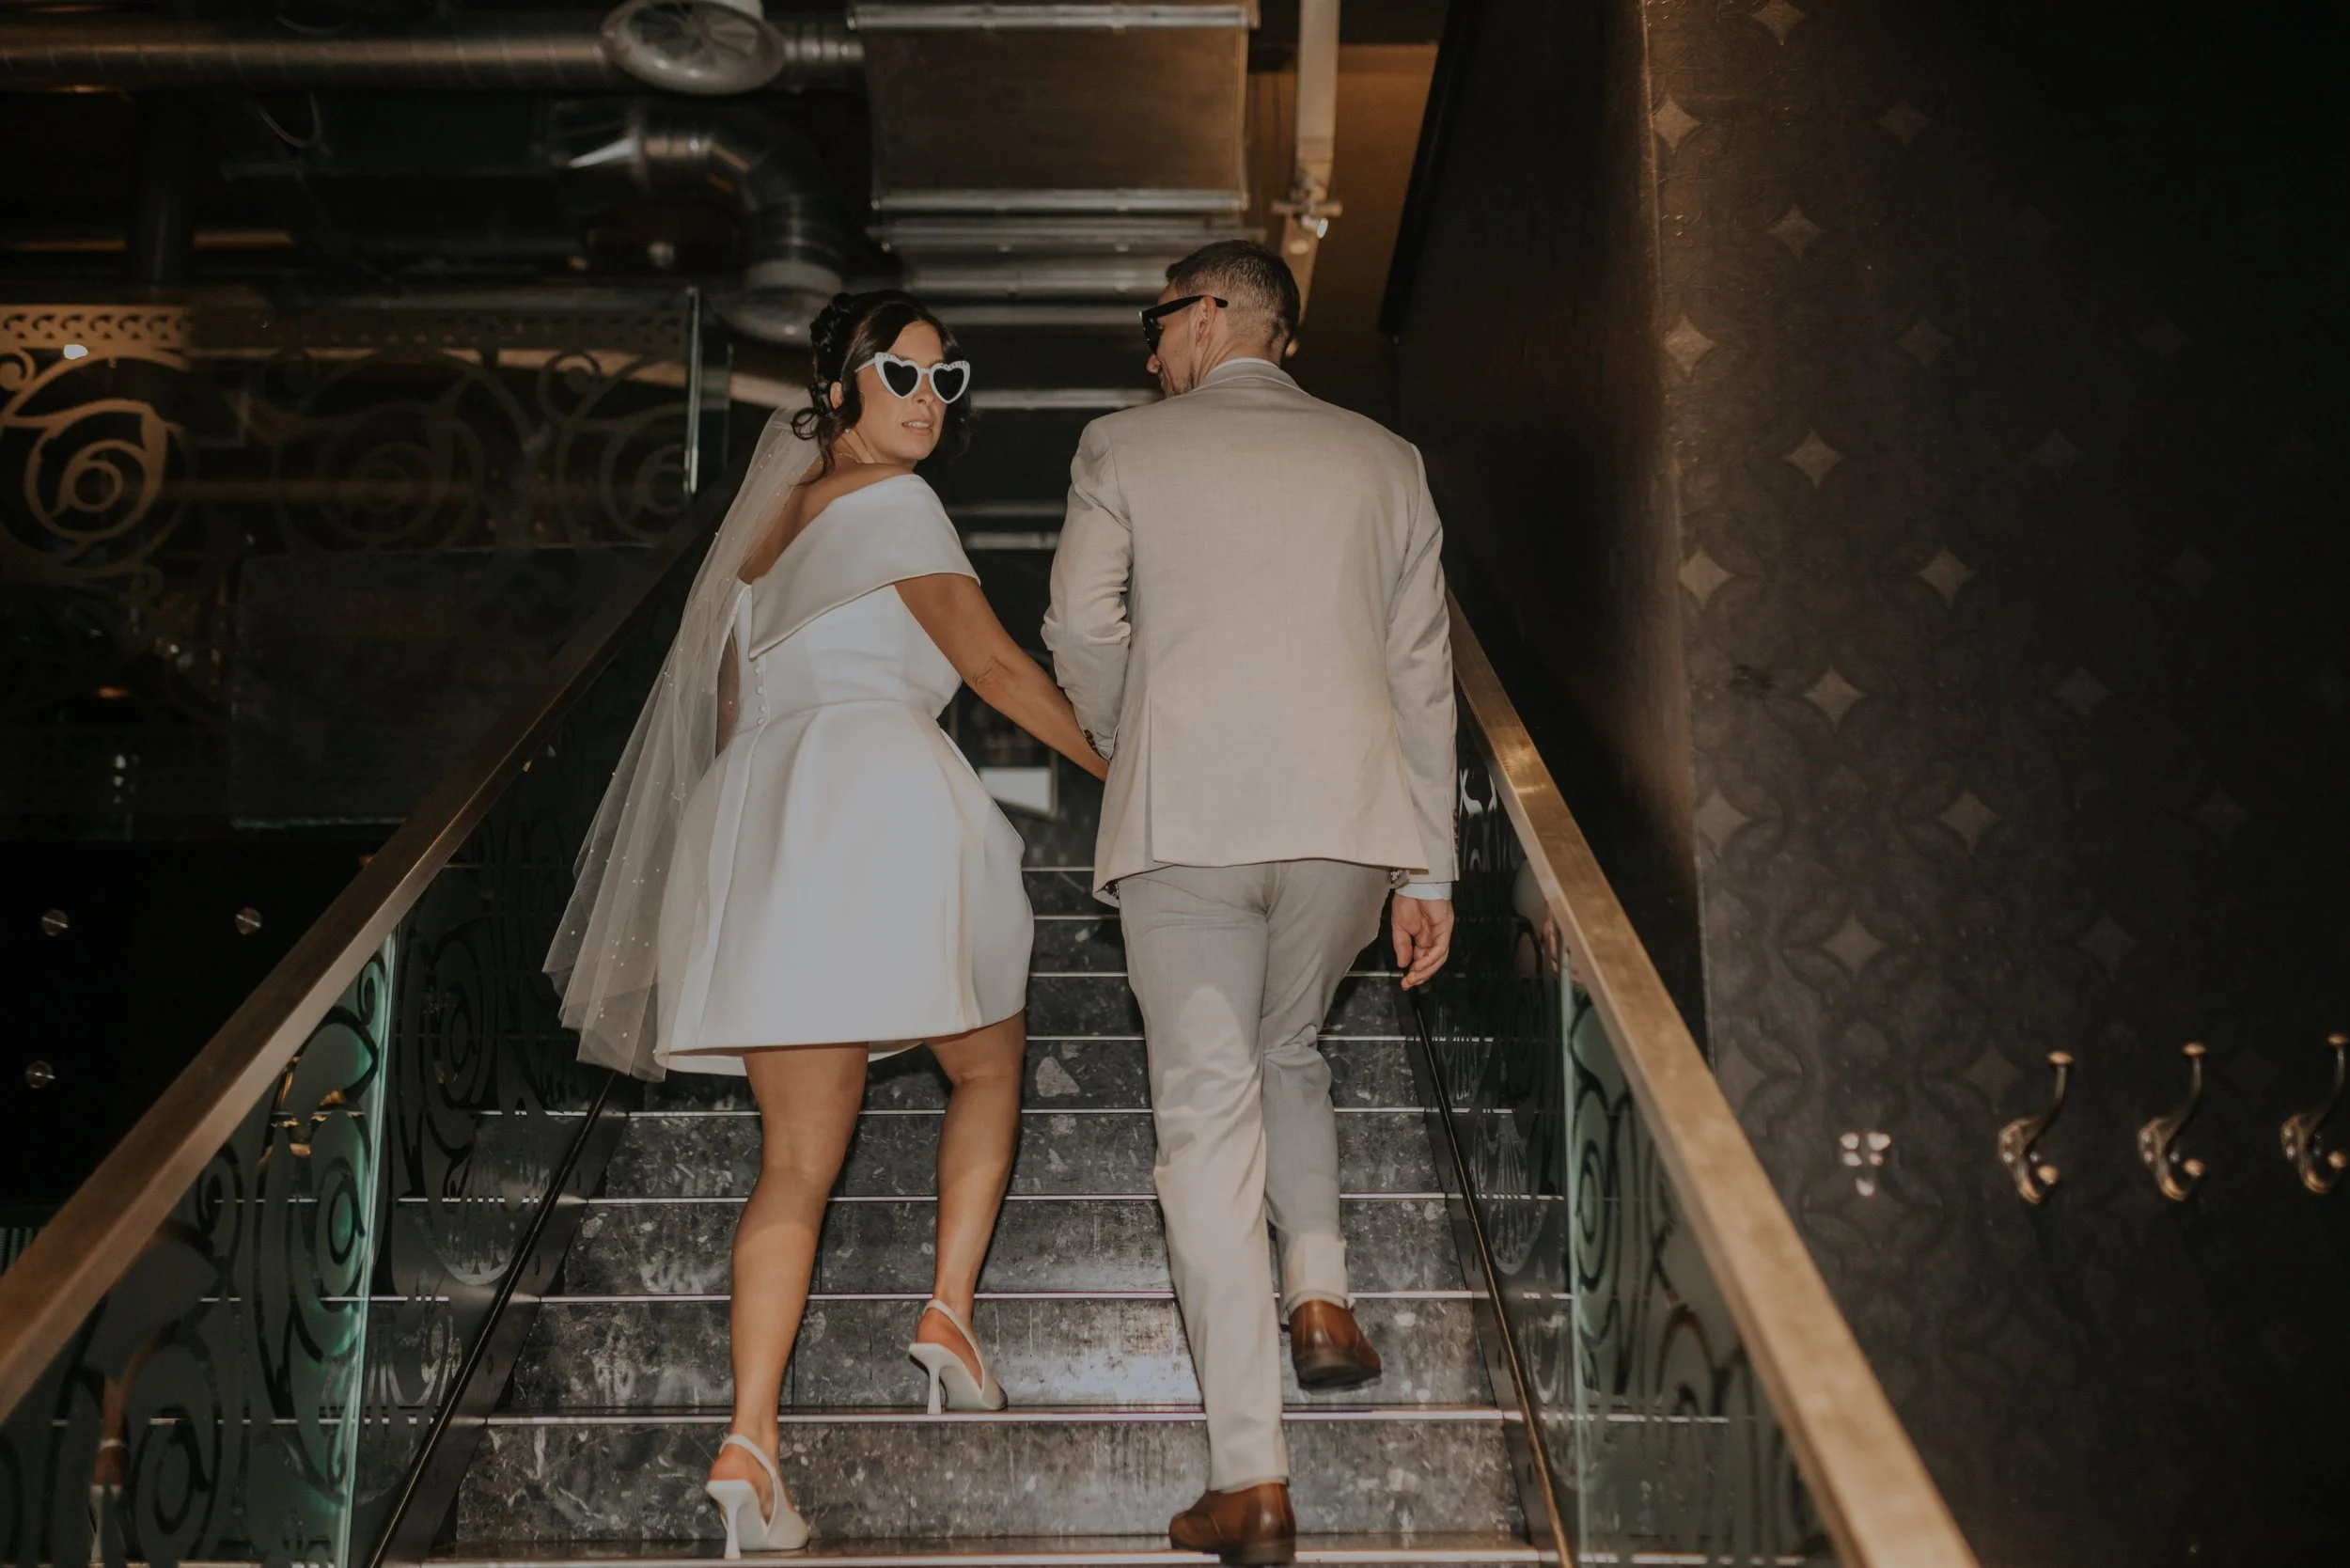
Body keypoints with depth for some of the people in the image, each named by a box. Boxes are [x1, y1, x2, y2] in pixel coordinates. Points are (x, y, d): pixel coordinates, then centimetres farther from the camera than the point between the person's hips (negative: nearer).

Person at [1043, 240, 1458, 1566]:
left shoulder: (1124, 448, 7)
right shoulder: (1383, 459, 13)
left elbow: (1081, 630, -2)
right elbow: (1422, 672, 10)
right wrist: (1428, 869, 12)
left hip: (1181, 819, -3)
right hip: (1348, 815, 3)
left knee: (1210, 1110, 0)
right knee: (1289, 1055, 28)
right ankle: (1322, 1297, 14)